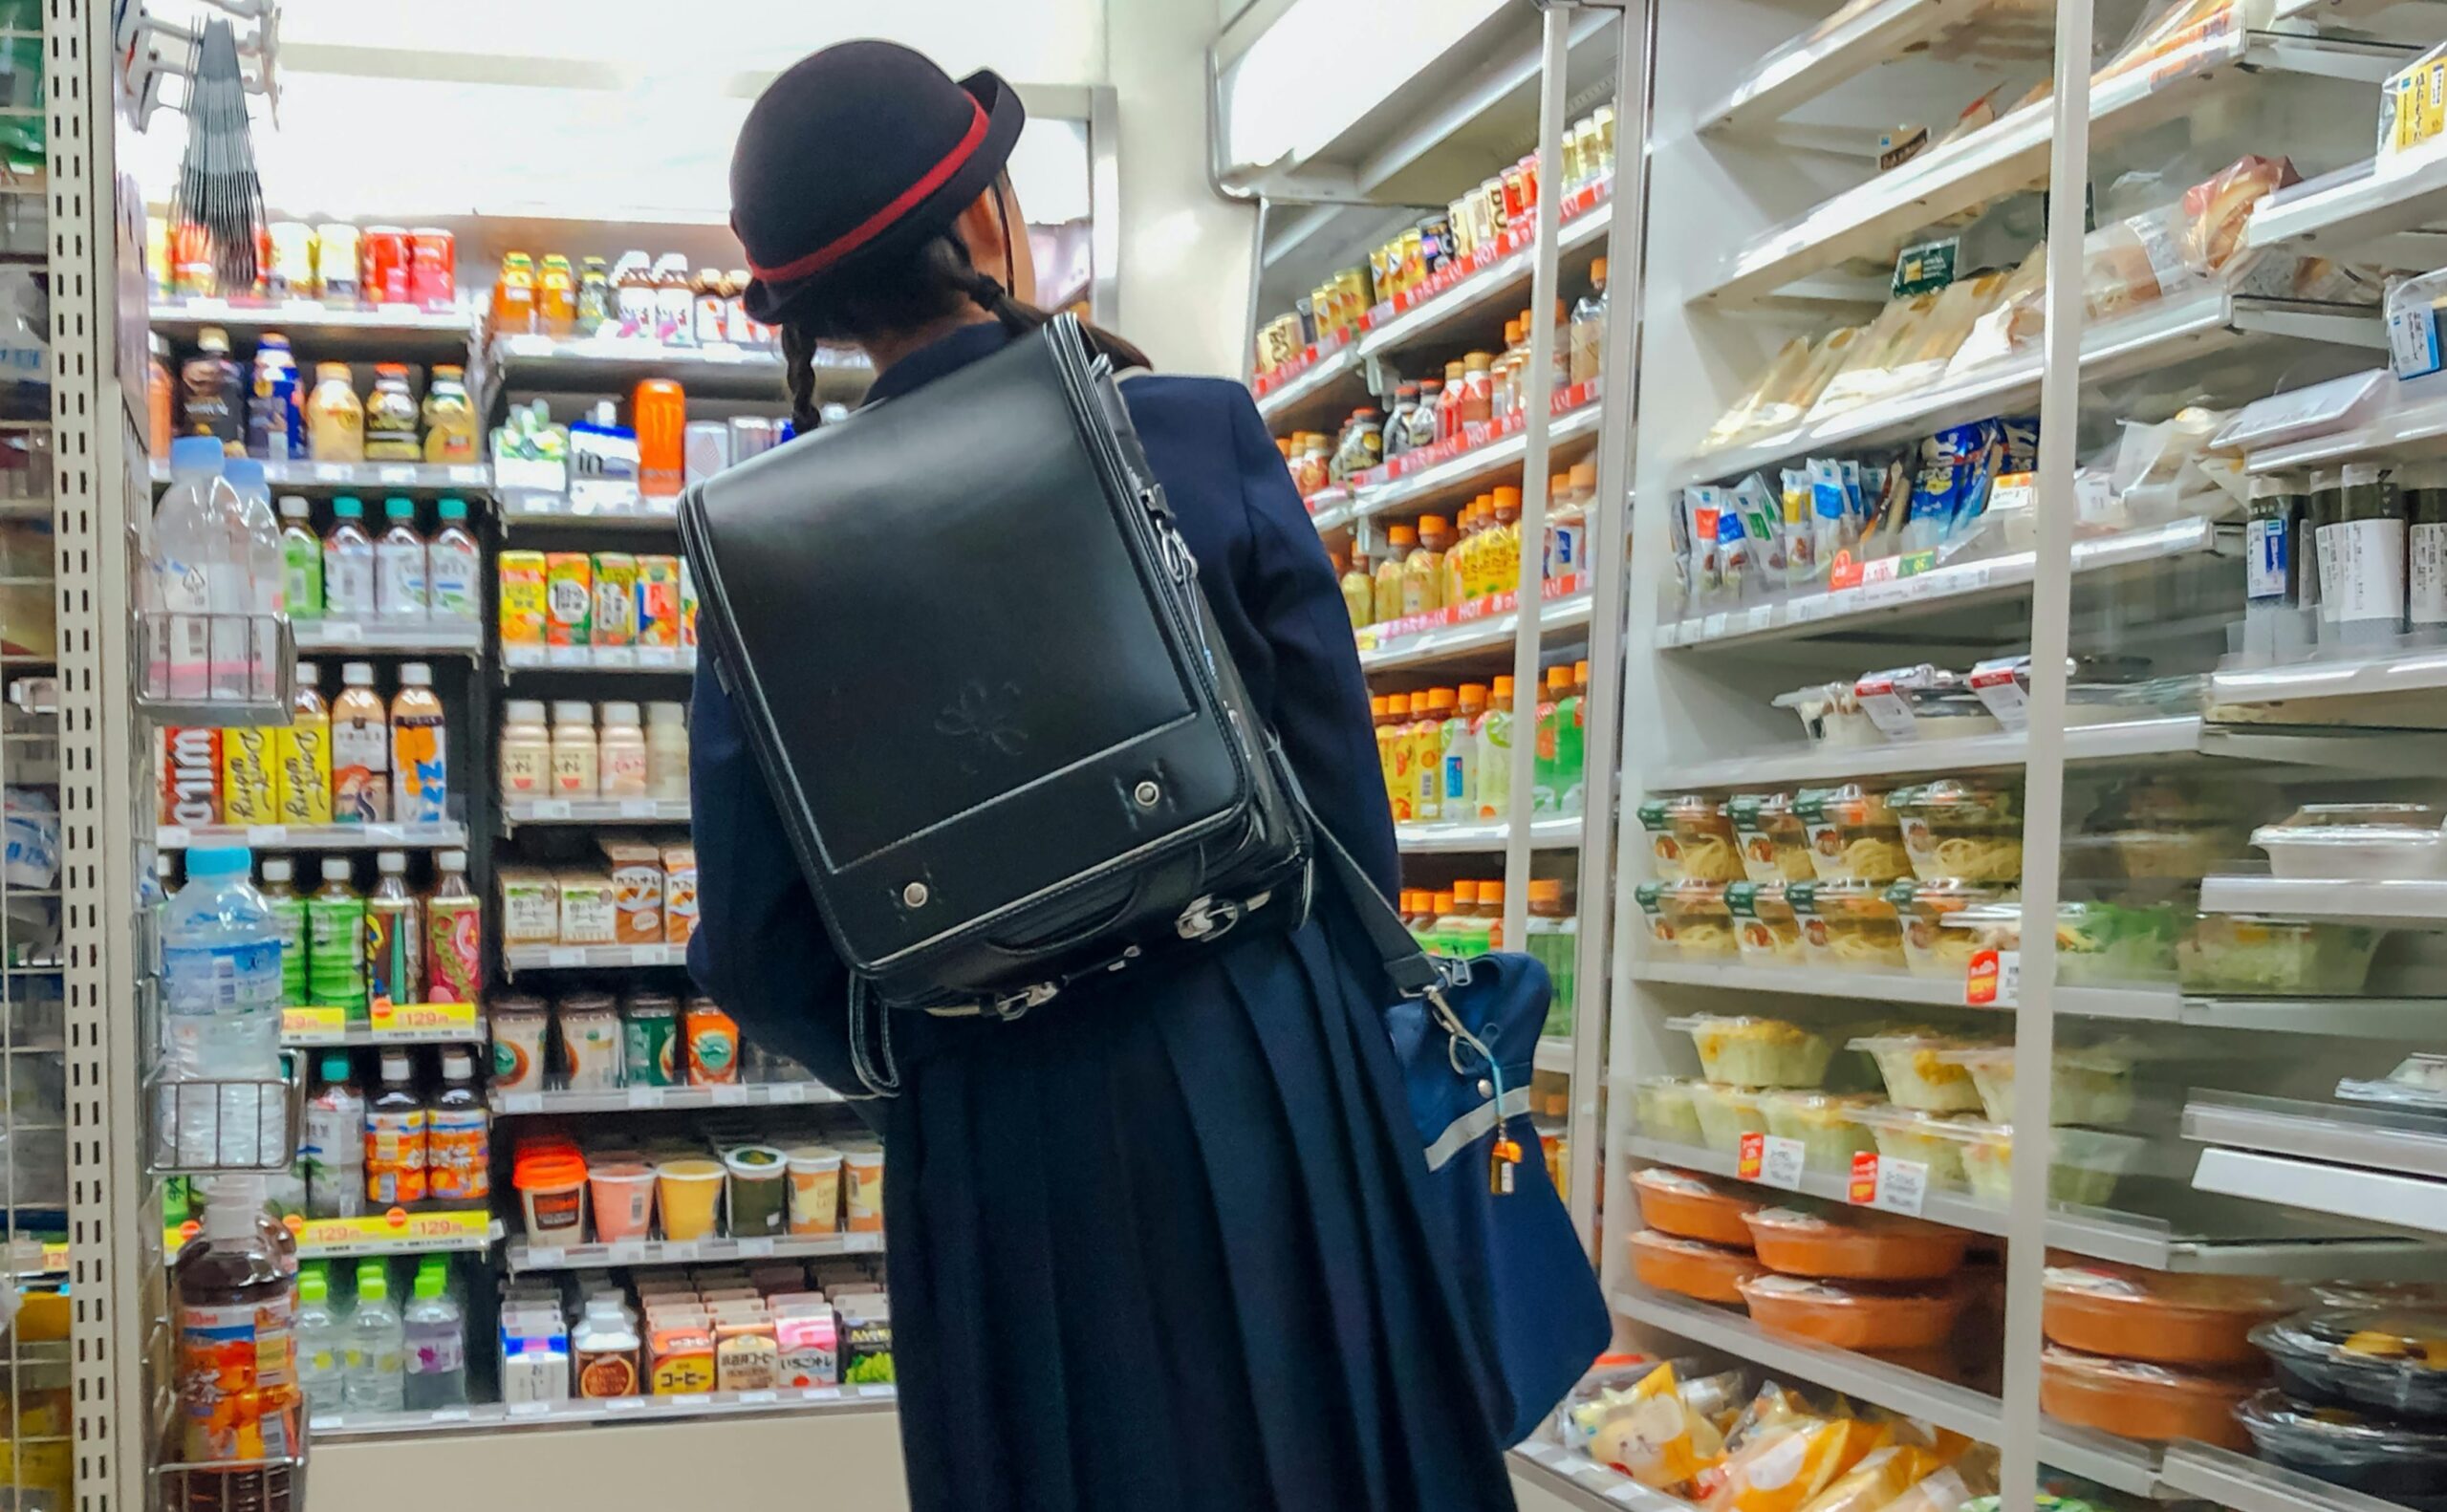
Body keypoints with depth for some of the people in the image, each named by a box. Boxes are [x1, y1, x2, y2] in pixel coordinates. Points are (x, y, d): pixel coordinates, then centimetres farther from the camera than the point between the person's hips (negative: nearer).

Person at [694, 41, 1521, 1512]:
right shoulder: (1206, 439, -9)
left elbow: (757, 947, -4)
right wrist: (1361, 1029, 14)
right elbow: (1345, 785, -4)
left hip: (994, 1153, 1)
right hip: (1252, 1075, -1)